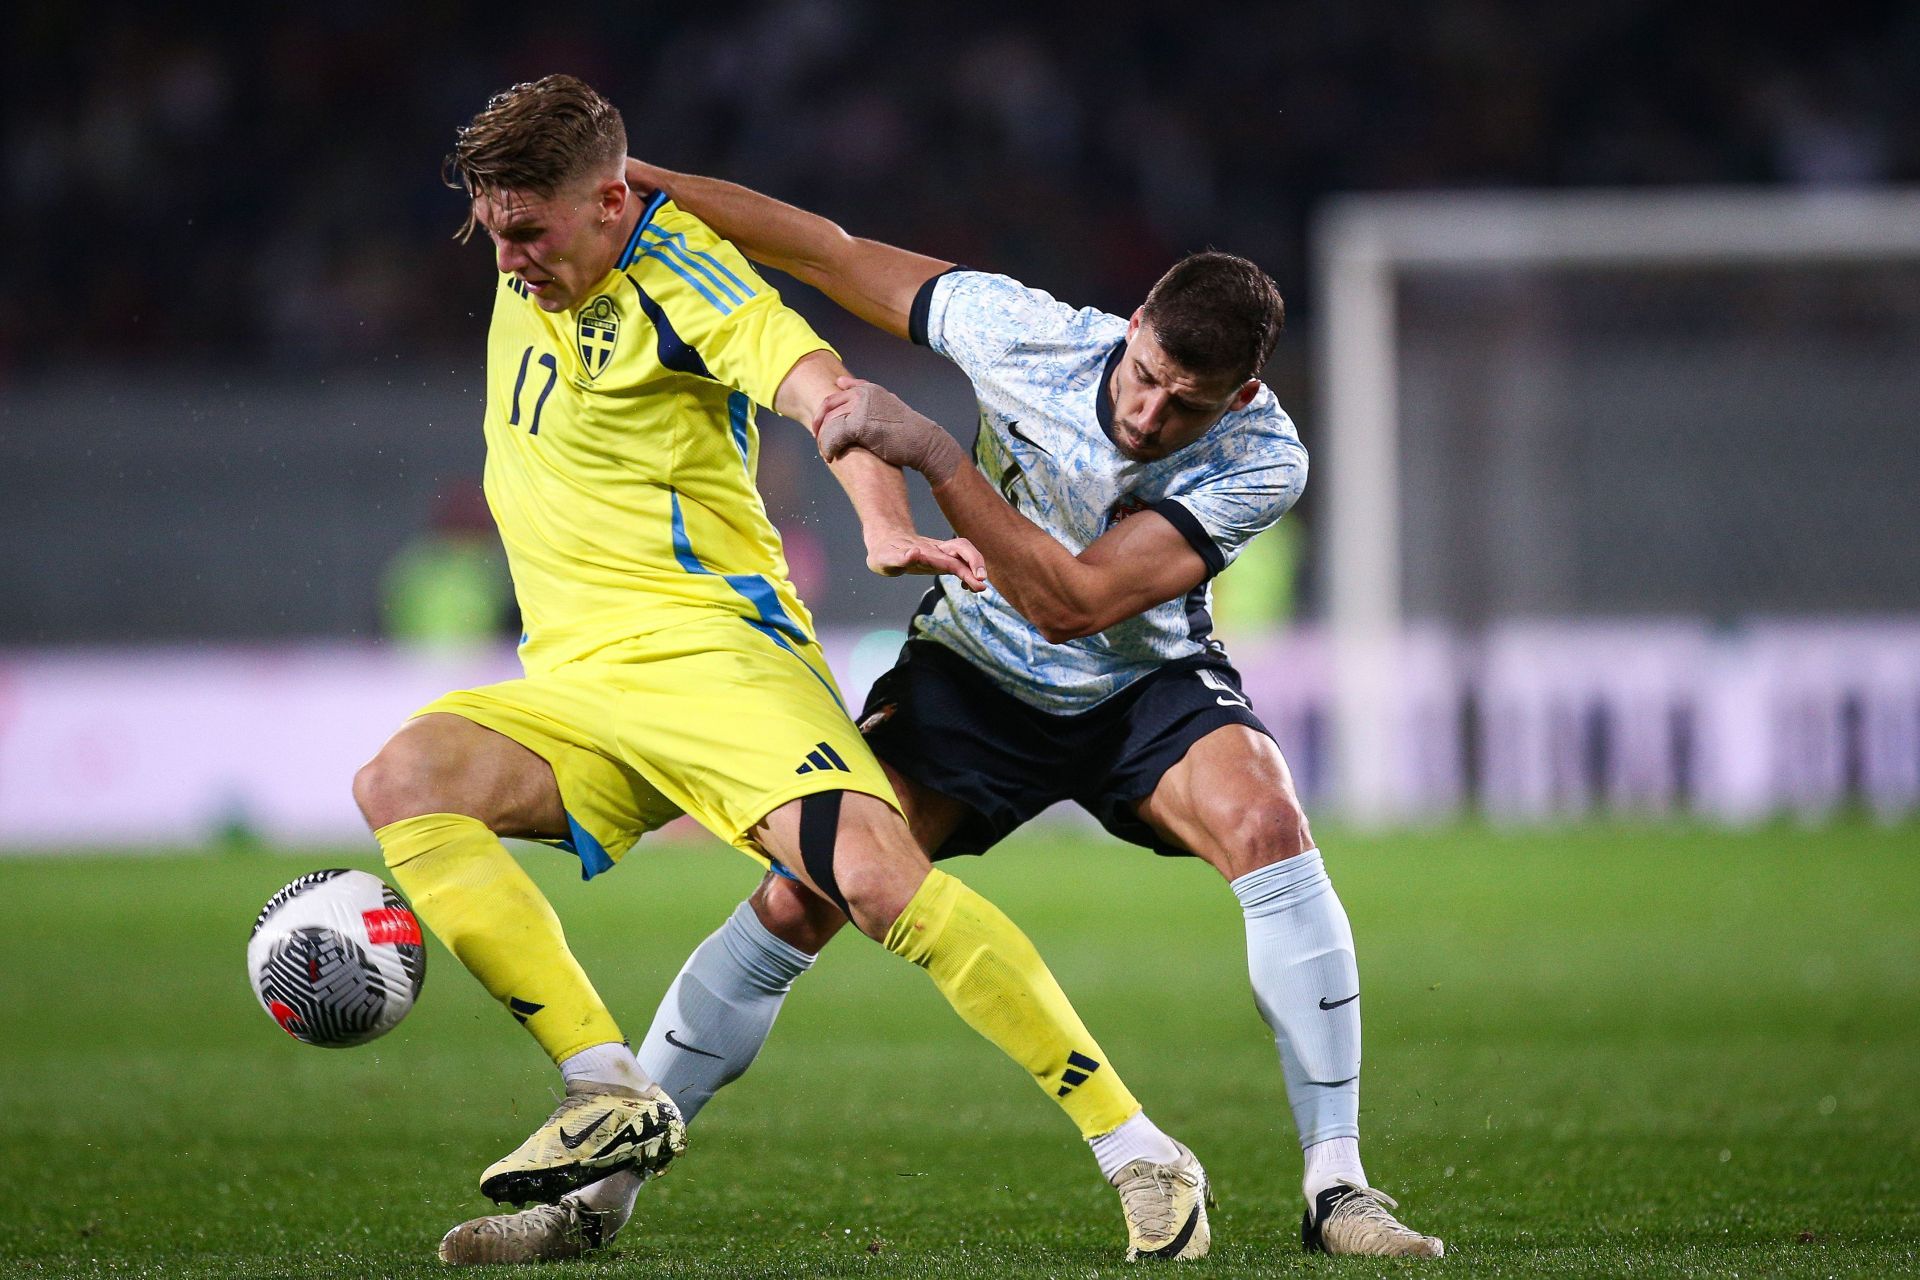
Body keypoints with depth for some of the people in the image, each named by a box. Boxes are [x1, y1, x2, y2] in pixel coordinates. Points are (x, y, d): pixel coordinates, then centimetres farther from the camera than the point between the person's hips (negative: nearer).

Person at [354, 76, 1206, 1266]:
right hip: (571, 685, 7)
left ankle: (1144, 1157, -18)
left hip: (713, 650, -7)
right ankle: (616, 1099, -24)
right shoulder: (532, 270, 12)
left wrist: (885, 526, -45)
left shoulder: (683, 277, -10)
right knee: (402, 784, -21)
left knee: (878, 876, -27)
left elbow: (822, 389, -26)